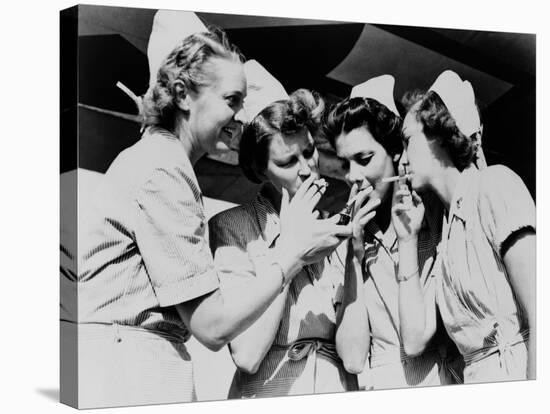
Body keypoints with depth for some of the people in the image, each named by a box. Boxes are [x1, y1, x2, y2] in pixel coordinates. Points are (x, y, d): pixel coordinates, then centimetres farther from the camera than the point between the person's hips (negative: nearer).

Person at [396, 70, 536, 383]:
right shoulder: (443, 229, 14)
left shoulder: (493, 183, -5)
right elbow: (416, 338, 7)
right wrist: (409, 240, 6)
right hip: (478, 381, 6)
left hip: (524, 372, -6)